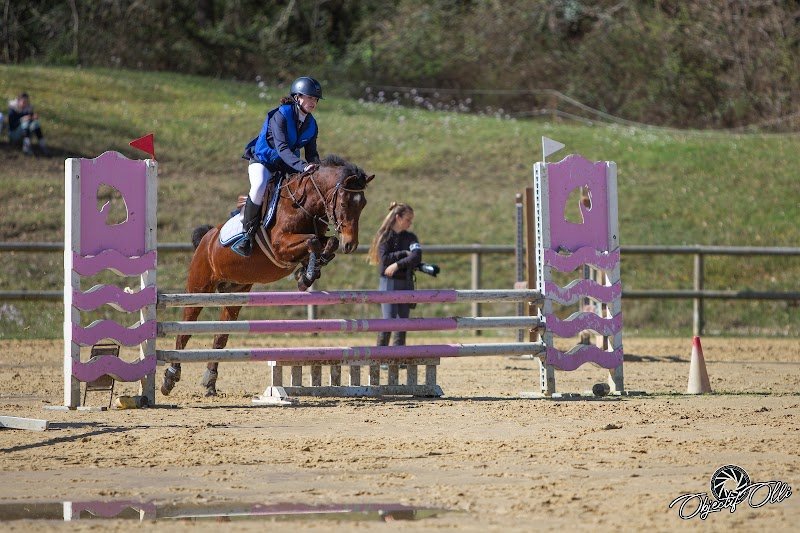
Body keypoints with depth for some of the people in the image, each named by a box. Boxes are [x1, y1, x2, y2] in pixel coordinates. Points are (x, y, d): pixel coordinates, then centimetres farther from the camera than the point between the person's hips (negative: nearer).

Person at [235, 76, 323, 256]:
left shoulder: (311, 124, 0)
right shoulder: (281, 116, -21)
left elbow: (312, 153, 2)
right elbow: (282, 148, -32)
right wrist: (302, 166, -45)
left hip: (286, 165, 7)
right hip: (262, 160, -7)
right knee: (259, 186, -37)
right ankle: (248, 235, -26)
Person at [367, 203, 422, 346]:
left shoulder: (410, 238, 7)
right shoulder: (384, 236, 0)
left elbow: (416, 257, -10)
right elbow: (385, 259, -12)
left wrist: (397, 265, -18)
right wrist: (404, 253, -12)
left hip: (406, 283, 4)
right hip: (388, 282, -4)